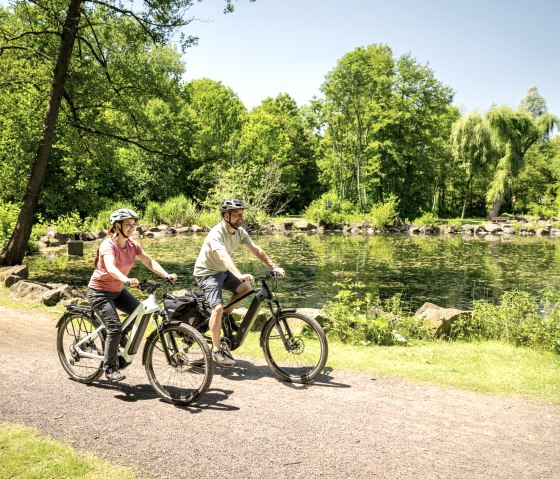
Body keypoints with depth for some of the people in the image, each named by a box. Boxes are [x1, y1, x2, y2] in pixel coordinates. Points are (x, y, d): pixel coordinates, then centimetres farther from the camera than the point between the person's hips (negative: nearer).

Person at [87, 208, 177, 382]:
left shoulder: (132, 245, -2)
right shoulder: (108, 245, -23)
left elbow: (149, 262, -10)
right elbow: (110, 268, -40)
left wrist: (166, 275, -26)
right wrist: (127, 280, -58)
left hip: (118, 290, 7)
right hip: (99, 291, -7)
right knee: (115, 327, -20)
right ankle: (110, 368, -3)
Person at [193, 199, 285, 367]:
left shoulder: (240, 231, -6)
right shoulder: (216, 234, -30)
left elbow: (257, 250, -8)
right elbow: (224, 257, -46)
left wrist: (274, 267, -19)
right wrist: (239, 275, -61)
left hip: (222, 271, 8)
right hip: (207, 273, -8)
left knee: (245, 288, -4)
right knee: (218, 307, -20)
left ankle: (227, 315, 17)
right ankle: (217, 350, -10)